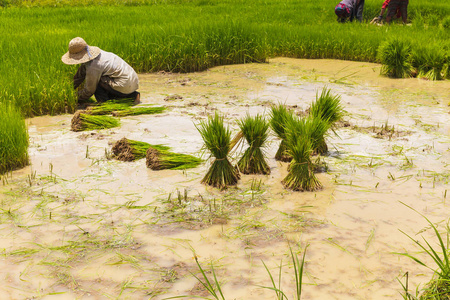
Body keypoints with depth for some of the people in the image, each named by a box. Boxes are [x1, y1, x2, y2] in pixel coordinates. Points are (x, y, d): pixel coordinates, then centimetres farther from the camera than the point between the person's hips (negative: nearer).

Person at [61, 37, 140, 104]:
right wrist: (71, 87, 27)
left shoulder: (93, 68, -20)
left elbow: (89, 91, -7)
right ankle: (134, 95, 19)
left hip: (125, 84, -9)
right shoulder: (92, 53, 6)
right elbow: (81, 72, 21)